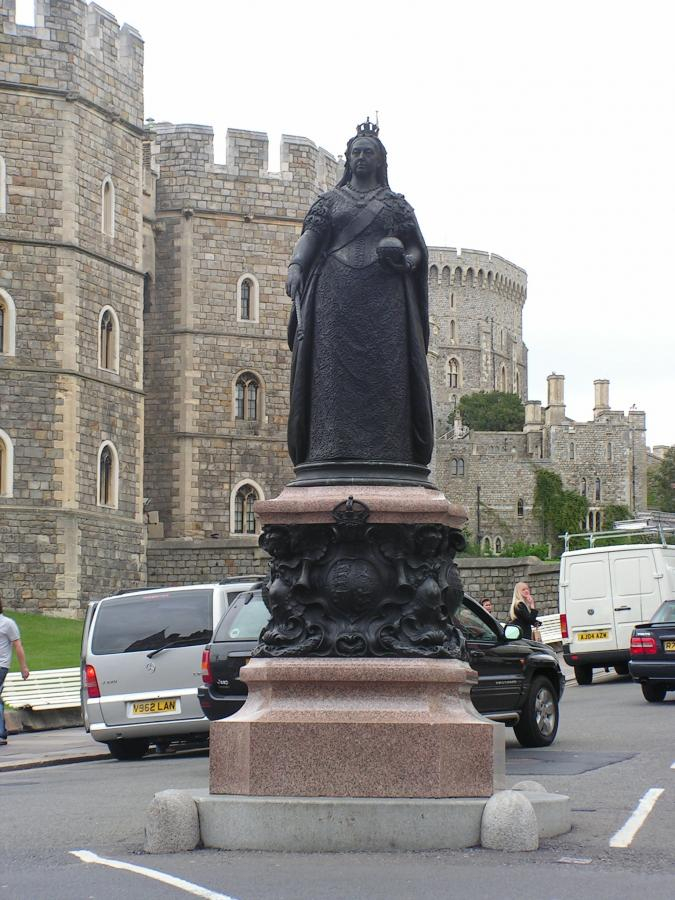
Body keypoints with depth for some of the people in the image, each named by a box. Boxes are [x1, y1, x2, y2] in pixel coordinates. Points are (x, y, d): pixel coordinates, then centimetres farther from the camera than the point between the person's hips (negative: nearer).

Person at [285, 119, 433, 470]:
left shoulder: (396, 203, 17)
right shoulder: (330, 200, 18)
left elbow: (417, 246, 14)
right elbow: (310, 235, 5)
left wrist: (407, 259, -10)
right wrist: (295, 265, -14)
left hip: (383, 296, 0)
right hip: (336, 293, 1)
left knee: (383, 370, -9)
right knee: (335, 367, -10)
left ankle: (385, 450, -13)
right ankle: (335, 449, -14)